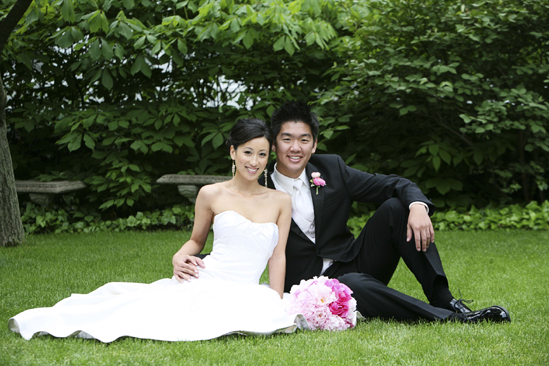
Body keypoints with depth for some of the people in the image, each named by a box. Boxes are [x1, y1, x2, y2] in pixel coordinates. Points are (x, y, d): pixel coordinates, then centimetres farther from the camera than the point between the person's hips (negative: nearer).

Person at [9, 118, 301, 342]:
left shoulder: (281, 202, 9)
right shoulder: (212, 195, 6)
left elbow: (277, 257, 8)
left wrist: (277, 307, -1)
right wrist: (179, 258, -5)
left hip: (244, 294, 1)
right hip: (203, 282, -1)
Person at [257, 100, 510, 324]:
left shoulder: (331, 168, 0)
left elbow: (395, 185, -3)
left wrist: (418, 206, -24)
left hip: (354, 267, 4)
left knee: (395, 207, -16)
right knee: (353, 284, -39)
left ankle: (444, 301, -20)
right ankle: (445, 317, -32)